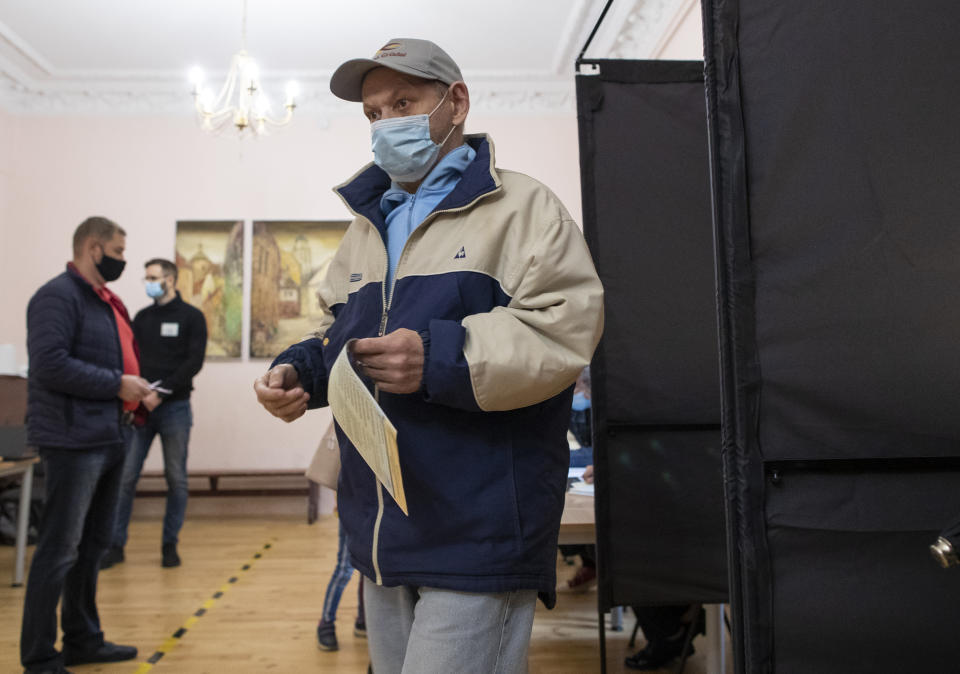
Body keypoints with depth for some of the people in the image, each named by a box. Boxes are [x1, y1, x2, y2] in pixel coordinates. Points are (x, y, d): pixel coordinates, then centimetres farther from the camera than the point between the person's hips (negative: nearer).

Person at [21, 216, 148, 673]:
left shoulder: (106, 300, 17)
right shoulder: (58, 296, -11)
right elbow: (50, 364, -22)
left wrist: (135, 389, 7)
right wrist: (117, 384, -18)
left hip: (111, 438, 9)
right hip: (74, 441, -9)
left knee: (93, 545, 16)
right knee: (60, 549, -2)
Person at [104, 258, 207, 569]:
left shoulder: (191, 317, 1)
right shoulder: (142, 317, 13)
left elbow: (194, 363, -8)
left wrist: (160, 393, -14)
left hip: (175, 407, -3)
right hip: (139, 407, 3)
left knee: (176, 479, 4)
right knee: (125, 476, 1)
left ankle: (170, 544, 16)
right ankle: (116, 544, 12)